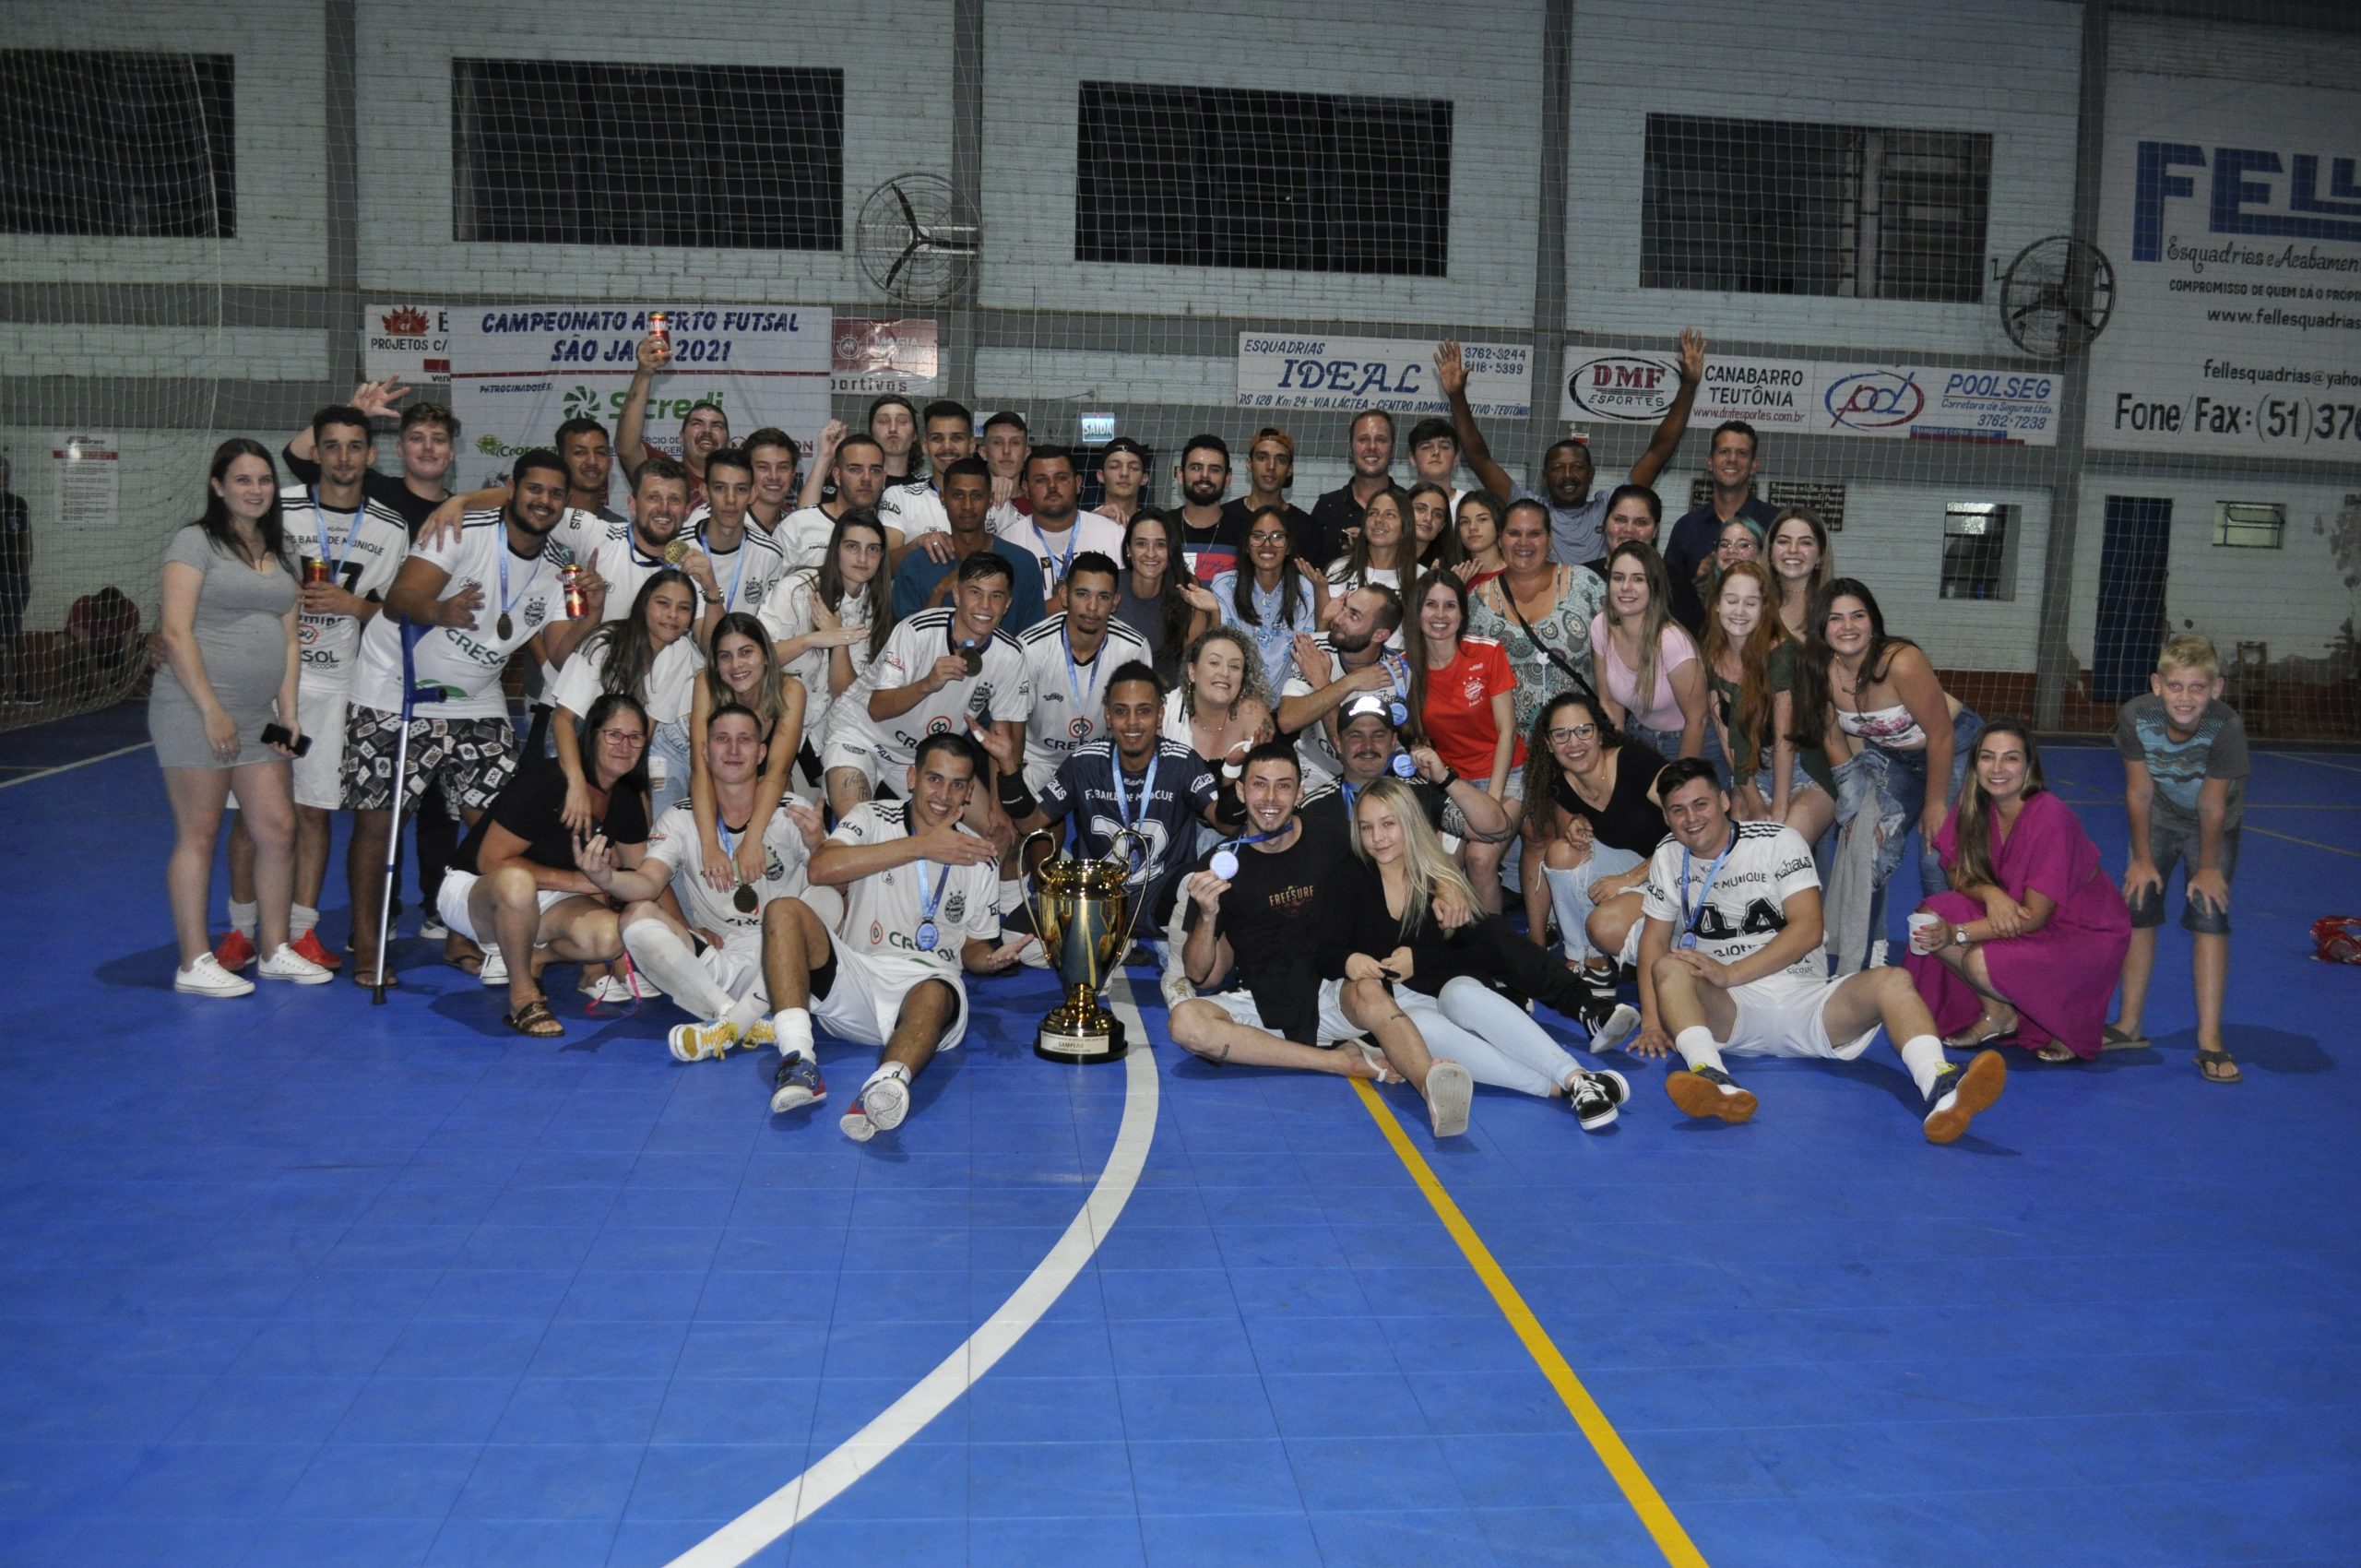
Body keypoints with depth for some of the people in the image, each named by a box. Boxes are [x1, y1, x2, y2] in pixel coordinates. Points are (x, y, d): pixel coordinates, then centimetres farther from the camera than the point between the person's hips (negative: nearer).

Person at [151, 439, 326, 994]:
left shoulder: (278, 554, 16)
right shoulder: (196, 542, -4)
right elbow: (176, 634, -11)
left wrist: (289, 713, 7)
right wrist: (212, 710, -16)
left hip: (257, 716, 7)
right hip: (194, 710, -6)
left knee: (279, 829, 5)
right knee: (199, 835, -1)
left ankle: (275, 950, 18)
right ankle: (194, 963, 7)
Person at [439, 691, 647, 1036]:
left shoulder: (627, 798, -2)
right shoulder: (546, 781, -23)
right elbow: (491, 860, -24)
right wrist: (579, 881, -25)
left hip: (544, 903, 6)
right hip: (473, 889, -6)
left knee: (609, 936, -26)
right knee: (517, 882, -43)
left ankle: (528, 957, 5)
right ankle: (522, 994, -20)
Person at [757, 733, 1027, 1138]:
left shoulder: (980, 859, 16)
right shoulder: (873, 818, 9)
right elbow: (821, 869, -11)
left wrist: (991, 960, -5)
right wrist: (921, 846, -11)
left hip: (927, 984, 0)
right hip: (854, 976, 1)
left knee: (935, 997, -37)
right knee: (784, 910, -23)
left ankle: (886, 1086, -69)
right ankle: (798, 1060, -38)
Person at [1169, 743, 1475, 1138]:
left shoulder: (1331, 851, 6)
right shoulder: (1220, 867, 5)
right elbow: (1199, 975, 4)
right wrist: (1208, 916, -14)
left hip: (1330, 997, -1)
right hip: (1259, 1006, 1)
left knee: (1369, 990, -34)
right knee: (1186, 1021, -29)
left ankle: (1433, 1084, -61)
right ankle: (1351, 1063, -27)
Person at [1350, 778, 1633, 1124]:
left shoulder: (1438, 878, 8)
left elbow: (1487, 952, 3)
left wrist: (1418, 962, -9)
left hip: (1454, 989, 1)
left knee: (1460, 991, -36)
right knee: (1419, 1025, -38)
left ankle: (1577, 1078, -49)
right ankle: (1557, 1088, -47)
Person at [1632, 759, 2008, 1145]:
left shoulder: (1778, 842, 1)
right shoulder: (1668, 858, 11)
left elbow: (1808, 929, -9)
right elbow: (1655, 940, 8)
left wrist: (1730, 973, -19)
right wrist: (1652, 1020, -7)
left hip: (1805, 1001, 0)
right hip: (1727, 1012, 1)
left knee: (1891, 981, -27)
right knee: (1669, 968, -30)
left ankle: (1940, 1087, -52)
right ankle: (1711, 1076, -56)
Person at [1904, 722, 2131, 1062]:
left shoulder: (2050, 816, -26)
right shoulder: (1974, 806, -7)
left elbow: (2035, 916, -25)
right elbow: (1959, 876, -1)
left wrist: (1957, 934, -31)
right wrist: (1989, 892, -24)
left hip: (2083, 932, -6)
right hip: (2011, 918, 6)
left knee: (1983, 962, -31)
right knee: (1931, 916, -17)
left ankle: (2068, 1023, -3)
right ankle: (1996, 1014, 1)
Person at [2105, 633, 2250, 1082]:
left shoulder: (2227, 727, -35)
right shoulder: (2135, 716, -29)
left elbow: (2212, 806, -24)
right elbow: (2139, 792, -16)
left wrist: (2208, 868, -13)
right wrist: (2142, 858, -8)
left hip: (2213, 825, -2)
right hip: (2158, 819, 2)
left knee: (2209, 914, -12)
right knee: (2137, 907, 2)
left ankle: (2210, 1039, -9)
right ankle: (2129, 1025, 14)